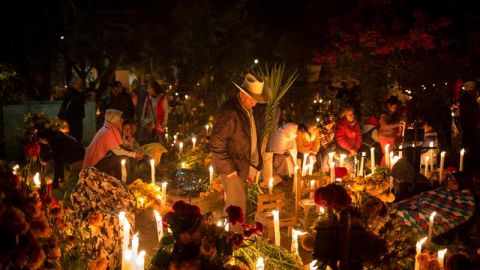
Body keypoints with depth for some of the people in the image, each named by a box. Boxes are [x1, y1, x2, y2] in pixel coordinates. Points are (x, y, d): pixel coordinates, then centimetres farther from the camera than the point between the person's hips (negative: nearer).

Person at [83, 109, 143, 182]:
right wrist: (134, 155, -13)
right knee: (124, 159, -23)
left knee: (130, 159, 8)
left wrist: (134, 154, 1)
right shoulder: (108, 132, -19)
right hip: (97, 164, -10)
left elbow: (115, 149, 9)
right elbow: (117, 151, -22)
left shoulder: (107, 129, 11)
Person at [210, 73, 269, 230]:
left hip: (244, 167, 8)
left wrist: (253, 167, 15)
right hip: (233, 170, -8)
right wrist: (229, 169, -20)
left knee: (241, 206, 15)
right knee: (236, 207, -3)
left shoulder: (247, 109, 8)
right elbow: (216, 144, -22)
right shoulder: (229, 112, -22)